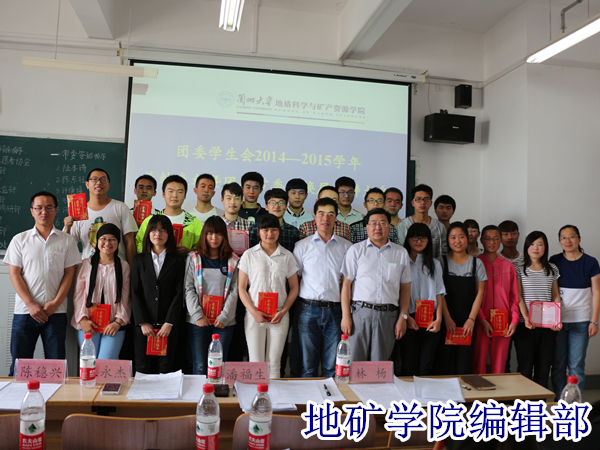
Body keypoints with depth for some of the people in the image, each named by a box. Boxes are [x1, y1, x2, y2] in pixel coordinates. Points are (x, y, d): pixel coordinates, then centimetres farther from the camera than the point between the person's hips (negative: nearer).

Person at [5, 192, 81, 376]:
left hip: (56, 312, 0)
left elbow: (69, 274, 4)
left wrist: (55, 303, -8)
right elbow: (14, 274, 2)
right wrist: (30, 304, -8)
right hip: (25, 311, 1)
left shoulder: (67, 240, 6)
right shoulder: (20, 240, 7)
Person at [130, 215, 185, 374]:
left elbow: (179, 294, 0)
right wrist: (143, 322, -5)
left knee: (166, 370, 1)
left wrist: (169, 323, -9)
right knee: (142, 369, 2)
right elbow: (135, 293, 4)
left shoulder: (178, 262, 6)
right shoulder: (139, 260, 10)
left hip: (169, 326, -1)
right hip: (143, 325, 1)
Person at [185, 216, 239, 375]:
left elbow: (234, 291, 2)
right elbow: (188, 289, 2)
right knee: (199, 367, 1)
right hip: (197, 321, 0)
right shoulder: (194, 258, 8)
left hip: (224, 322, 0)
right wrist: (198, 315, -8)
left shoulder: (233, 261, 7)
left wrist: (224, 317, -7)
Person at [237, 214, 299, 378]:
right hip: (254, 314, -1)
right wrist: (254, 312, -9)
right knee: (255, 362, 3)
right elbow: (241, 287, 2)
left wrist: (283, 311, -5)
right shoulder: (249, 255, 4)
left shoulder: (287, 256, 7)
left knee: (274, 363, 7)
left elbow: (294, 287, 8)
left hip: (279, 316, 1)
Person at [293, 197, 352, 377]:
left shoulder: (346, 246, 8)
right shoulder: (302, 246, 6)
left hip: (335, 310, 1)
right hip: (309, 310, 0)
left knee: (333, 366, 6)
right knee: (308, 366, 6)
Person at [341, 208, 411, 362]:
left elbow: (405, 287, 12)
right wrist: (346, 316, -4)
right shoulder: (355, 250, 6)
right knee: (354, 362, -1)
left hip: (388, 315, 2)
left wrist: (403, 316, 4)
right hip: (360, 312, -1)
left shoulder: (401, 253, 11)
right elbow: (346, 284, 2)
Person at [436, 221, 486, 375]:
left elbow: (479, 293, 5)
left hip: (467, 322, 1)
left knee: (463, 365, 1)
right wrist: (447, 318, -10)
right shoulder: (442, 262, 3)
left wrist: (471, 319, -5)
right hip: (446, 321, -1)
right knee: (443, 362, -3)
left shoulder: (476, 263, 8)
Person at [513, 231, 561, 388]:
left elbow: (556, 296, 11)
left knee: (544, 366, 6)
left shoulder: (552, 269, 11)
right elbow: (518, 297, -4)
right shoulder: (519, 270, 2)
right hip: (526, 325, -3)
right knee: (525, 366, 0)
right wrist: (526, 318, -17)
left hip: (548, 325, 3)